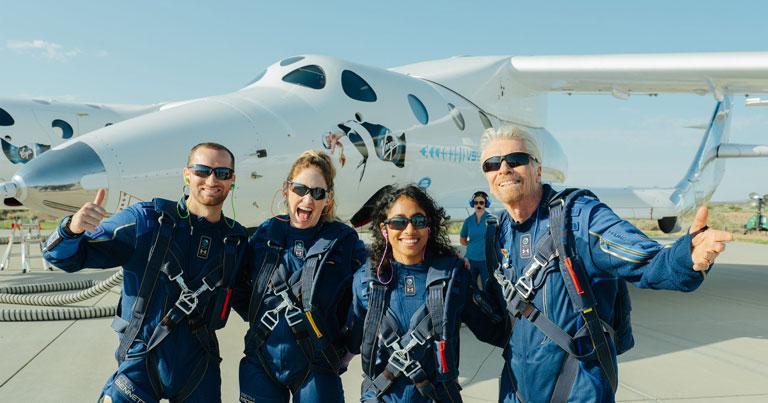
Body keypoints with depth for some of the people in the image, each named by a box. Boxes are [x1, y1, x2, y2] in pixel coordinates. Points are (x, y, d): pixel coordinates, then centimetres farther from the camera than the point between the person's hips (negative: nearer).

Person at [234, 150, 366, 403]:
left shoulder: (344, 242, -7)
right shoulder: (266, 234, 2)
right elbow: (239, 288, 15)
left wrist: (348, 348, -2)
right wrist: (261, 321, 7)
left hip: (317, 370, -2)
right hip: (261, 364, 3)